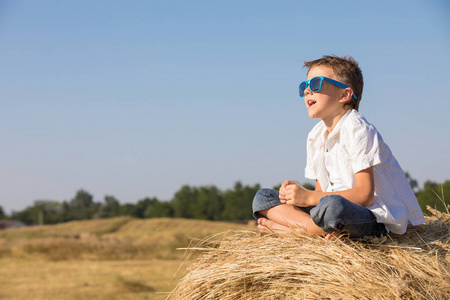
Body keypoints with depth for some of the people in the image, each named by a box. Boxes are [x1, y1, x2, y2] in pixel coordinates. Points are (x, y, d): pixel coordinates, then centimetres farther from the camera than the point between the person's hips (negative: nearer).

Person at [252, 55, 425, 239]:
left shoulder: (356, 129, -13)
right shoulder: (315, 136, 13)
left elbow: (365, 195, -20)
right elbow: (321, 192, 12)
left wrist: (309, 197, -21)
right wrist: (298, 194, -13)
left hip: (377, 220, -8)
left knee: (332, 206, -43)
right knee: (262, 198, 5)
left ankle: (288, 225, -14)